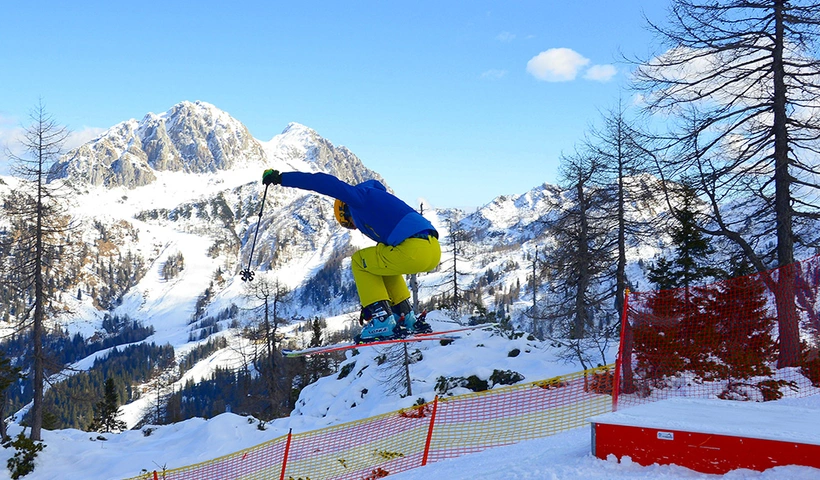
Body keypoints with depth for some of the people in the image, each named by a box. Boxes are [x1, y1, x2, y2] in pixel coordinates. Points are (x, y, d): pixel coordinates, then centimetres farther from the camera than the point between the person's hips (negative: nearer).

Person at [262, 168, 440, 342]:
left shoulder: (362, 196, 11)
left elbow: (328, 184, -1)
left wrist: (282, 178, 5)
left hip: (415, 251, -9)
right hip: (434, 250, 9)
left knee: (358, 261, 11)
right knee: (384, 263, 34)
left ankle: (382, 320, 4)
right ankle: (407, 318, 25)